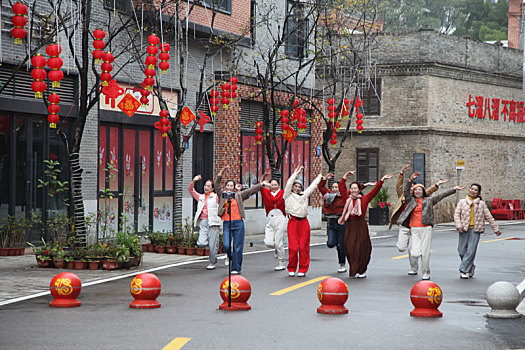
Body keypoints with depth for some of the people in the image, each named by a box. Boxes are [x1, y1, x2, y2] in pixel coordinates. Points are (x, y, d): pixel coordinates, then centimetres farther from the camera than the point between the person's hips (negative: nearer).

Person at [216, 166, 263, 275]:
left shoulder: (239, 195, 10)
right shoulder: (222, 195, 11)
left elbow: (251, 190, 13)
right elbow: (217, 185, 4)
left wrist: (262, 184, 11)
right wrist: (221, 173, -3)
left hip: (238, 223, 0)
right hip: (227, 224, 0)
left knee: (238, 247, -1)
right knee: (226, 245, -13)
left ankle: (236, 269, 7)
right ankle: (230, 256, 22)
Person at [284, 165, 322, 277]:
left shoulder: (304, 195, 23)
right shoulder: (288, 195, 12)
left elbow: (312, 187, 34)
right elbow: (289, 184, 2)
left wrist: (319, 178, 44)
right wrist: (296, 174, 6)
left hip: (304, 222, 3)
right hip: (293, 221, -3)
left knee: (303, 247, -1)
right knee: (293, 247, -9)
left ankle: (303, 269, 6)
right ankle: (291, 269, 5)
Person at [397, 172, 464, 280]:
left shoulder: (429, 200, 13)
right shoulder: (411, 201, 11)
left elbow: (441, 195, 12)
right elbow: (406, 191, 1)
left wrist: (454, 189, 10)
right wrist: (411, 180, -10)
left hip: (426, 229, 0)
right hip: (414, 229, 0)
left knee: (425, 252, 0)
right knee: (415, 252, -11)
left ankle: (426, 273, 10)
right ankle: (413, 268, 16)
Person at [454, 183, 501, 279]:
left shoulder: (481, 204, 10)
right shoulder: (462, 202, 9)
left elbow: (489, 217, 12)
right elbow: (456, 214, 3)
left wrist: (496, 229, 12)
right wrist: (458, 226, -12)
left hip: (475, 229, -1)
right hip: (464, 229, 1)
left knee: (471, 251, -8)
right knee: (462, 251, 1)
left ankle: (464, 270, -2)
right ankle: (470, 267, 24)